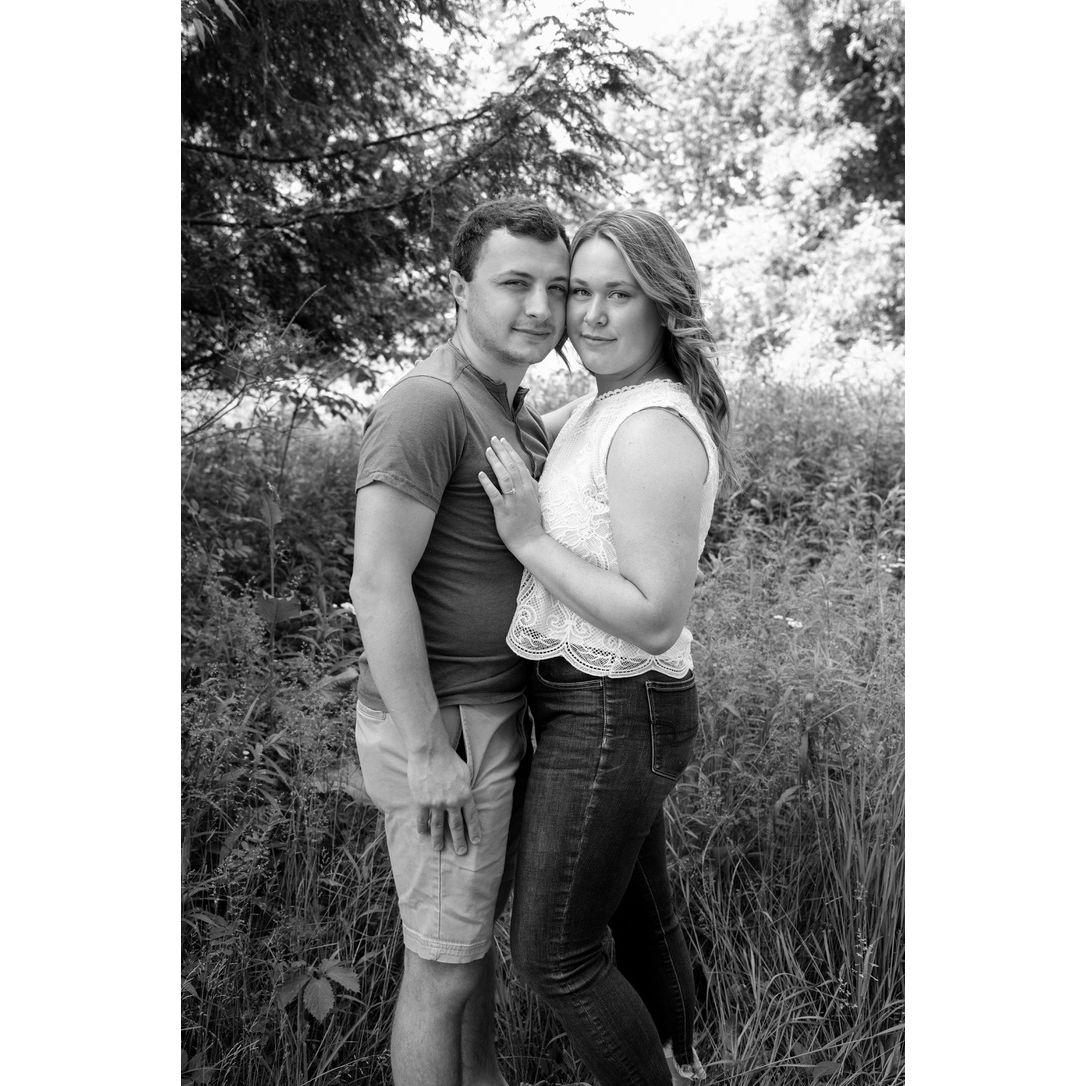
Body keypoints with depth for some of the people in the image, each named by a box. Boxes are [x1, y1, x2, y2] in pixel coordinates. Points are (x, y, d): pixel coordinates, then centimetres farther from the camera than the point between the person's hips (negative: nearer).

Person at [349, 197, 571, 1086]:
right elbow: (378, 584, -24)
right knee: (444, 960, 7)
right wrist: (428, 752, -21)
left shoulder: (520, 417, 10)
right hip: (440, 722, -9)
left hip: (493, 706, 10)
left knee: (478, 919, 24)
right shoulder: (426, 406, -20)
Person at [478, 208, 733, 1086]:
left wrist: (529, 540, -22)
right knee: (639, 911, 26)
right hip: (602, 705, 10)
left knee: (554, 957, 8)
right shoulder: (606, 410, 8)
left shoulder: (654, 429, -23)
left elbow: (657, 620, -24)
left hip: (608, 717, -10)